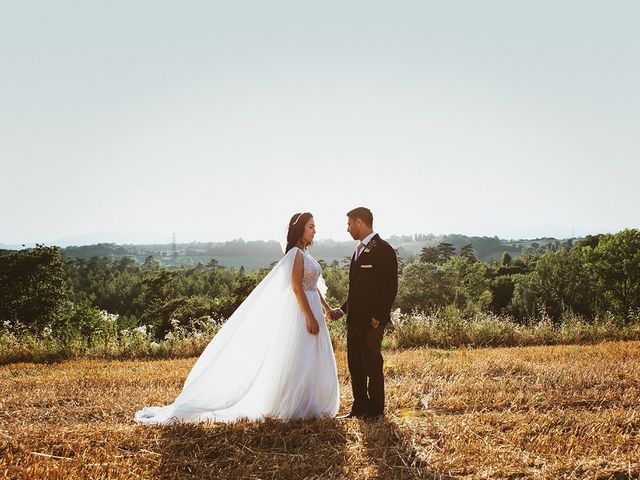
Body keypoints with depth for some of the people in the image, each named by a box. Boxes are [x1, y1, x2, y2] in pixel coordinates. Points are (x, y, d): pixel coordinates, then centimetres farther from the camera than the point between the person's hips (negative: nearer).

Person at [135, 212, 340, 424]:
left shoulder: (305, 254, 14)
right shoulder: (296, 253, -14)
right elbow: (297, 288, -21)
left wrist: (327, 308, 21)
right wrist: (311, 318, -22)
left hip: (311, 310, 9)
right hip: (301, 312, -9)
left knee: (311, 363, 12)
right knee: (296, 362, -2)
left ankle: (308, 405, 21)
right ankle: (289, 406, 8)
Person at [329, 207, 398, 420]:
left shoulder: (383, 250, -11)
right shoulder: (359, 250, 16)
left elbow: (390, 288, -15)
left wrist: (378, 319, -18)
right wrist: (342, 310, 14)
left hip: (371, 322, -9)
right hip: (355, 320, 9)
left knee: (372, 365, 1)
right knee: (355, 365, 13)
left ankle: (375, 410, 13)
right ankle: (360, 407, 23)